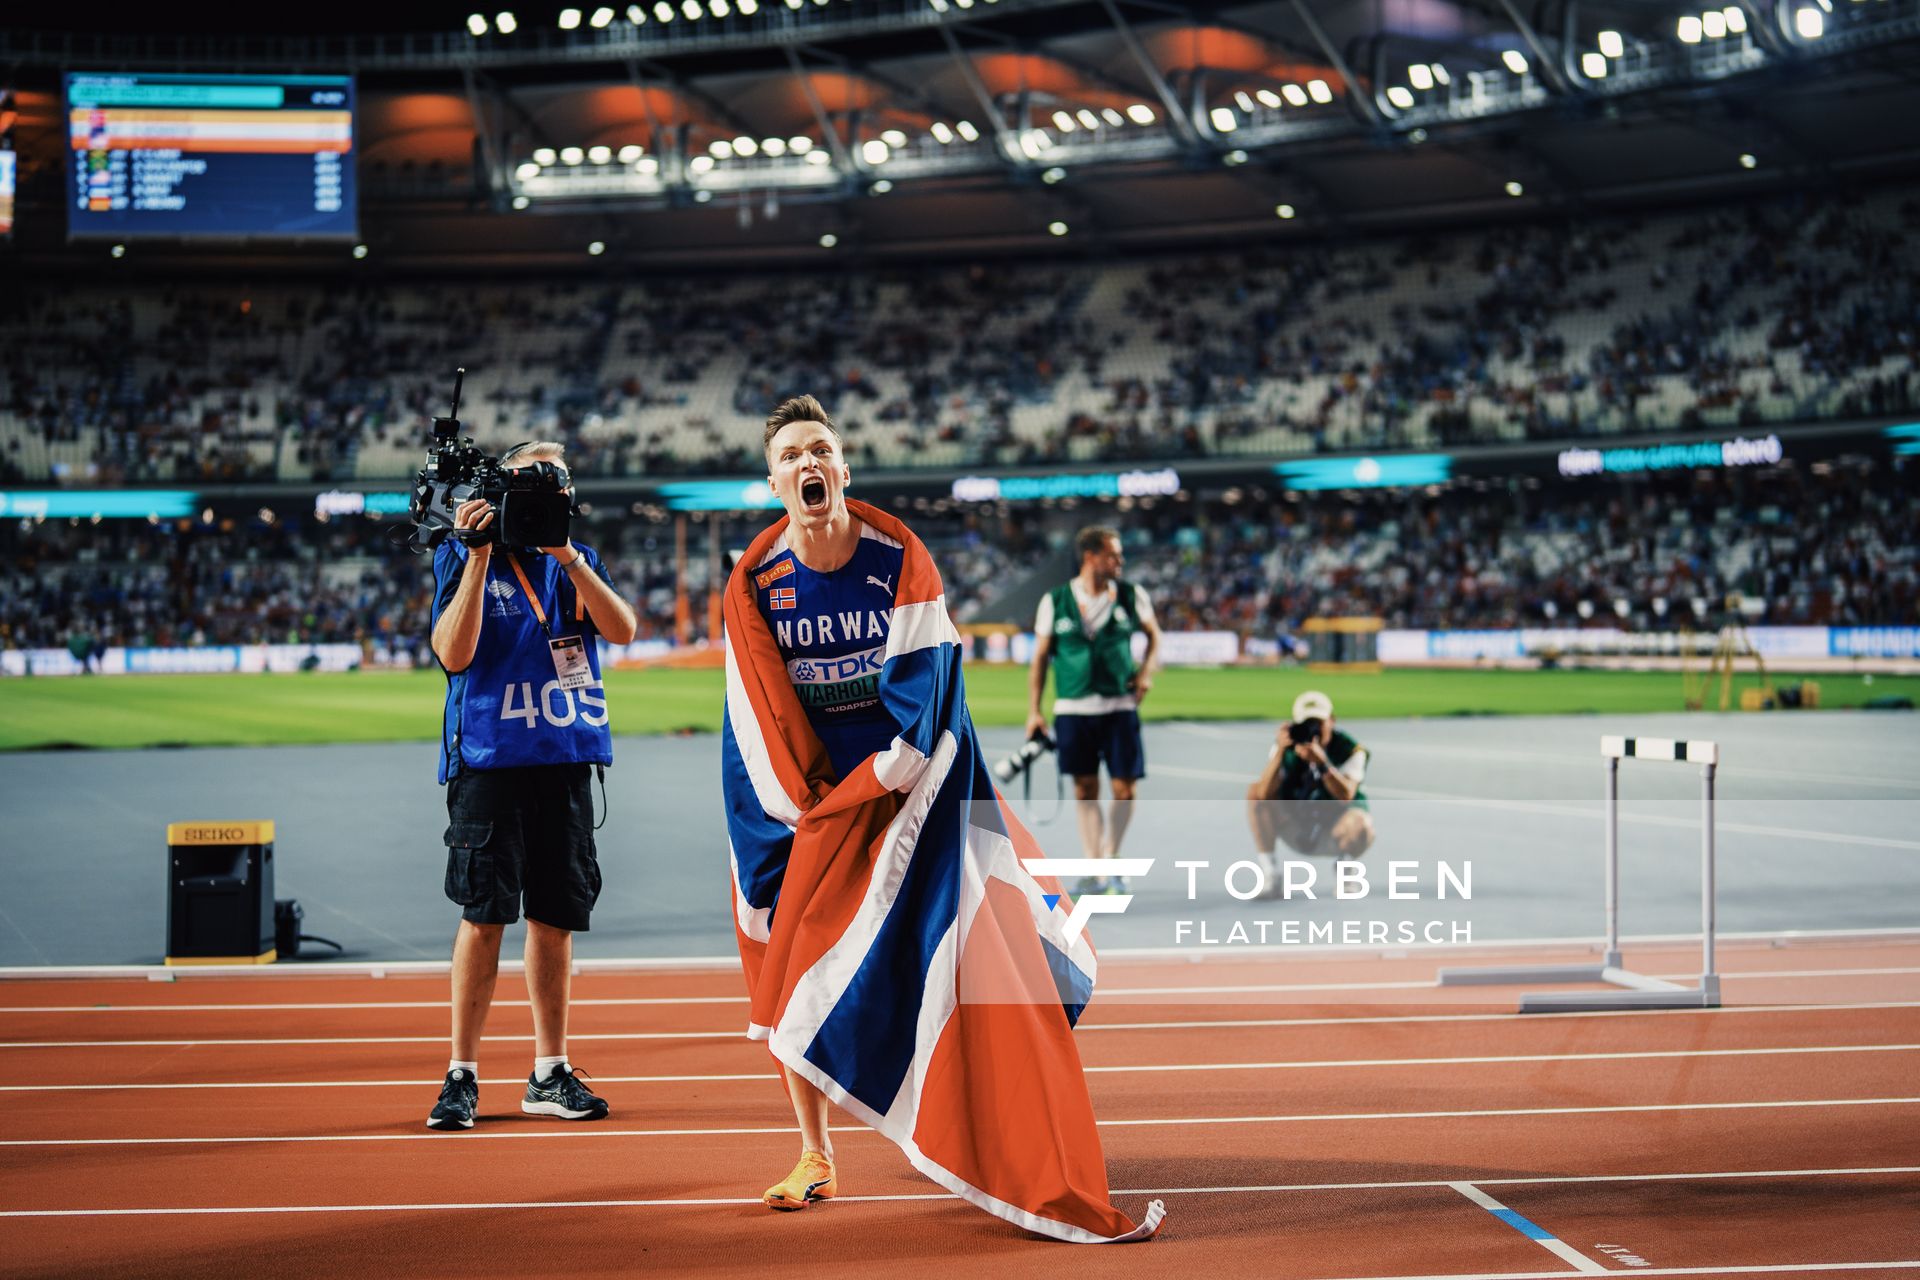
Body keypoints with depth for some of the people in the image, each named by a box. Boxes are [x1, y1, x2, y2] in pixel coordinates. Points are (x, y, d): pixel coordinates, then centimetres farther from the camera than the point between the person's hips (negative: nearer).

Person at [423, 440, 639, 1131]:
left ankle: (549, 1074, 14)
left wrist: (566, 555, -15)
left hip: (566, 761, 4)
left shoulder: (578, 562, 13)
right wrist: (480, 556, -16)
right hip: (489, 759, -4)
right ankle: (461, 1075, 2)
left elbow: (621, 628, -5)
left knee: (554, 917, 7)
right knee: (484, 915, -5)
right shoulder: (462, 556, 2)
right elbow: (452, 653, -11)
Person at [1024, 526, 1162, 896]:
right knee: (1085, 790, 2)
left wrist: (1146, 671, -1)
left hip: (1120, 707, 1)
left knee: (1125, 788, -2)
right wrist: (1033, 710, -1)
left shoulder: (1130, 596, 1)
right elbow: (1040, 657, 3)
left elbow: (1153, 633, 16)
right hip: (1073, 709, -1)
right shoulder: (1055, 602, -2)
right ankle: (1094, 872, 8)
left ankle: (1109, 862, 16)